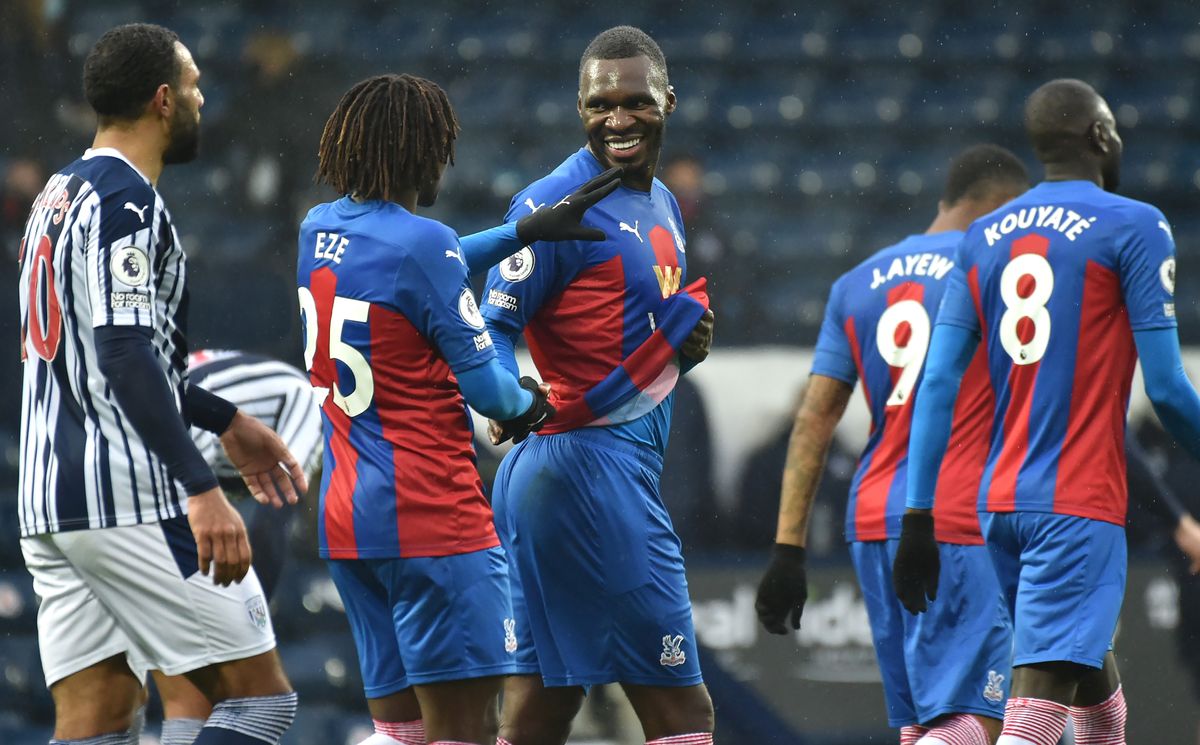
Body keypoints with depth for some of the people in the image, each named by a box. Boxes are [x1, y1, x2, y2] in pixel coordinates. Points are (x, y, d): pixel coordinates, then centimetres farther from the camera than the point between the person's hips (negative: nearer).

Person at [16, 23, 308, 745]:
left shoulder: (61, 194, 20)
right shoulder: (127, 204, -11)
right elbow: (125, 356, -22)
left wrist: (227, 421, 37)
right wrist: (202, 489, -28)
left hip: (50, 504, 9)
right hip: (131, 500, -9)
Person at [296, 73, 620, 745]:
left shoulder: (320, 231, 9)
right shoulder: (421, 242, -14)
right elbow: (485, 383, -9)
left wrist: (527, 229, 21)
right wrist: (529, 405, 13)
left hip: (345, 515, 8)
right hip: (432, 516, -8)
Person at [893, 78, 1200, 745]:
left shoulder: (982, 239, 11)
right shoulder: (1133, 228, -6)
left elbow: (938, 386, 7)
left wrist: (919, 516, 8)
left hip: (999, 502, 7)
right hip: (1080, 507, -7)